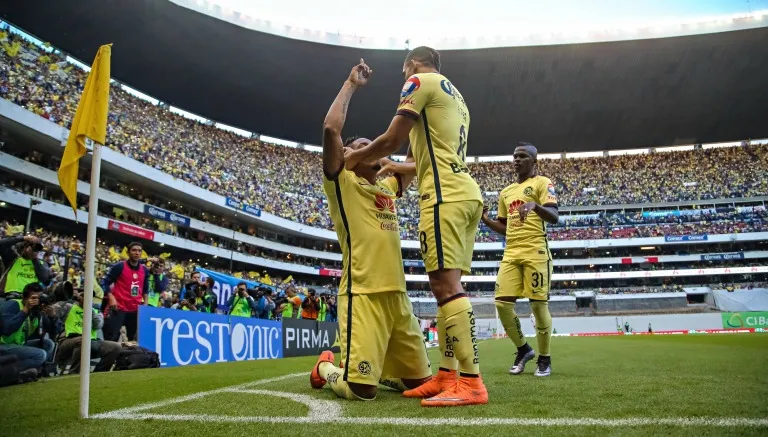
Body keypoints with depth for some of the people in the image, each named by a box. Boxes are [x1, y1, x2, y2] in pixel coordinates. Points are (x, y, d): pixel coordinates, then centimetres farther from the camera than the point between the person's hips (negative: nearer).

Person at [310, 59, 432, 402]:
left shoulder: (387, 188, 20)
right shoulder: (342, 183, 1)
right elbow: (331, 128, -12)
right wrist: (351, 84, -2)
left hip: (397, 294, 7)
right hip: (362, 294, -7)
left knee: (422, 381, 12)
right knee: (361, 390, -11)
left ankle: (375, 368, 37)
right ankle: (327, 369, 20)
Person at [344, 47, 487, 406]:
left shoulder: (421, 81, 3)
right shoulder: (454, 95, 30)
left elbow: (393, 139, -3)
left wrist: (356, 157, 13)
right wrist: (401, 168, 43)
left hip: (446, 195, -10)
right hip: (465, 192, 10)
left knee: (445, 284, -14)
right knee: (447, 284, 7)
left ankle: (471, 382, -15)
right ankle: (447, 375, 9)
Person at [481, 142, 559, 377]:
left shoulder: (542, 183, 3)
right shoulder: (505, 192, 21)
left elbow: (554, 217, -11)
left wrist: (534, 204, -29)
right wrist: (485, 219, 9)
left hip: (535, 252, -6)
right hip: (510, 254, 6)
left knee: (539, 304, -4)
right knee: (502, 303, -2)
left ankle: (544, 358, 13)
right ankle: (523, 349, 19)